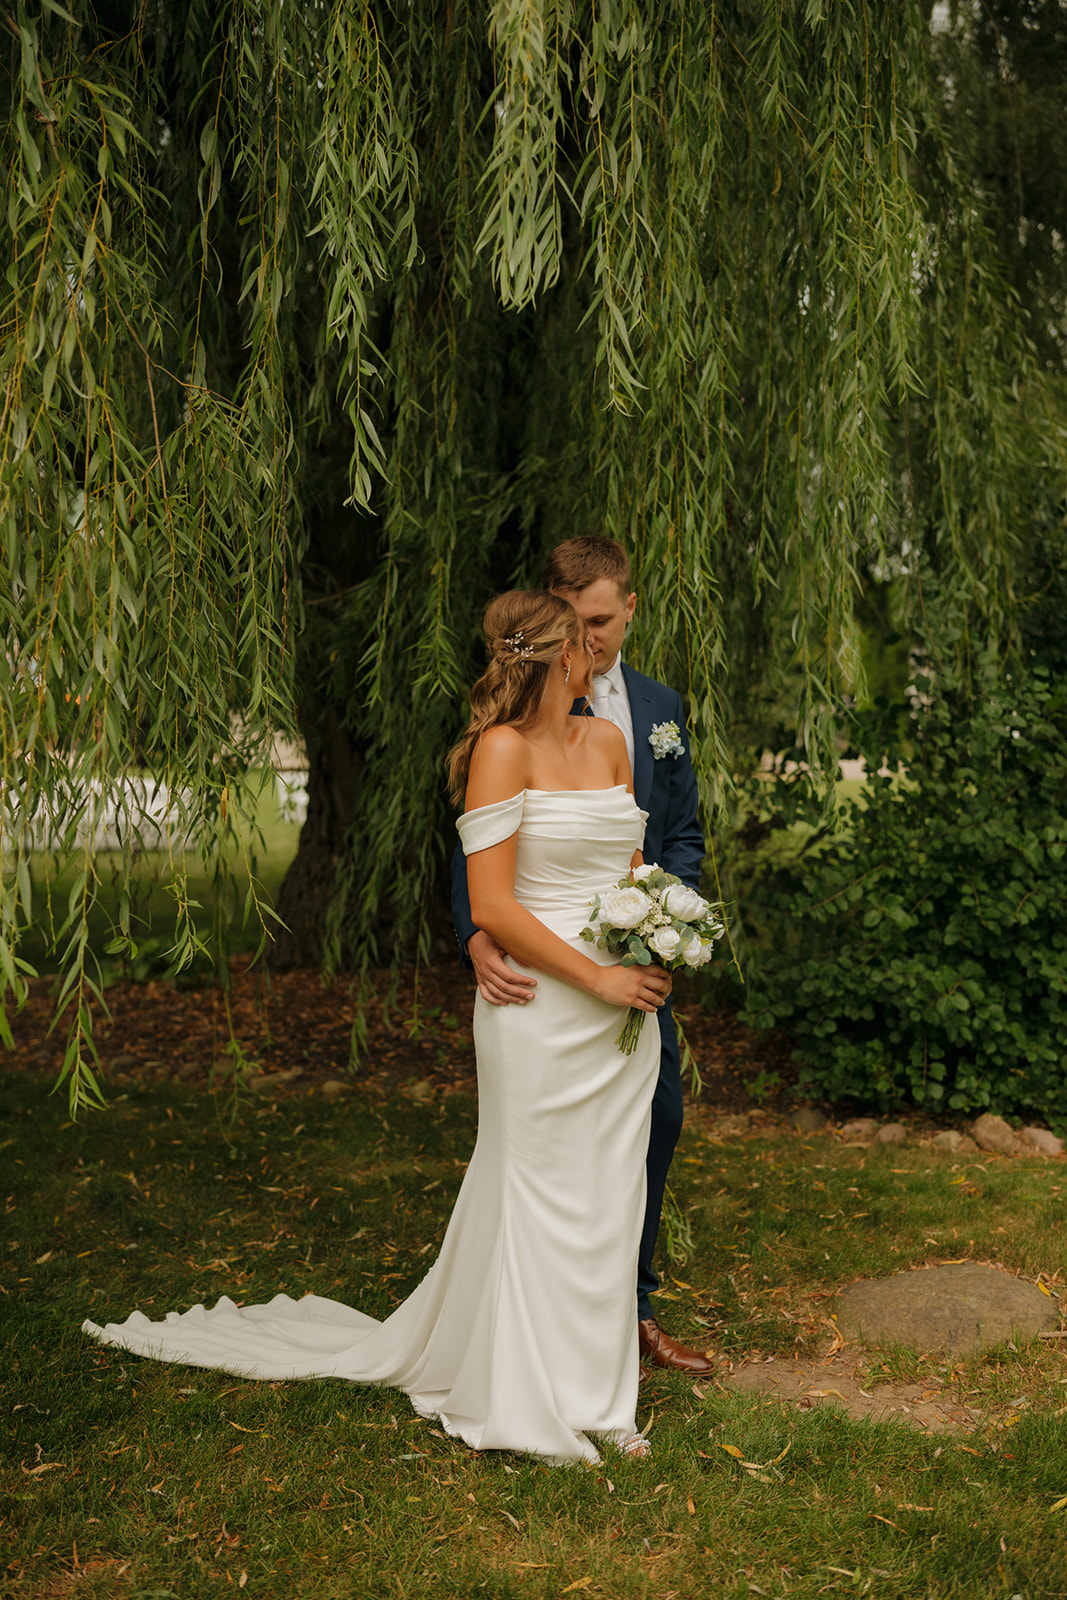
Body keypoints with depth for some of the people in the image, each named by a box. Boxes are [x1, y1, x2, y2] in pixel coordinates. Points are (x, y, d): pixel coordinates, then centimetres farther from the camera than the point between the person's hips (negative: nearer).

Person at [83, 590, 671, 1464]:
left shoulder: (608, 739, 10)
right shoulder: (502, 748, -12)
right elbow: (491, 907, -17)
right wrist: (597, 977, -14)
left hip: (624, 1010, 7)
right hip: (539, 1007, -7)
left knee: (610, 1201, 13)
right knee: (541, 1202, 5)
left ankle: (600, 1393, 29)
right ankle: (543, 1402, 23)